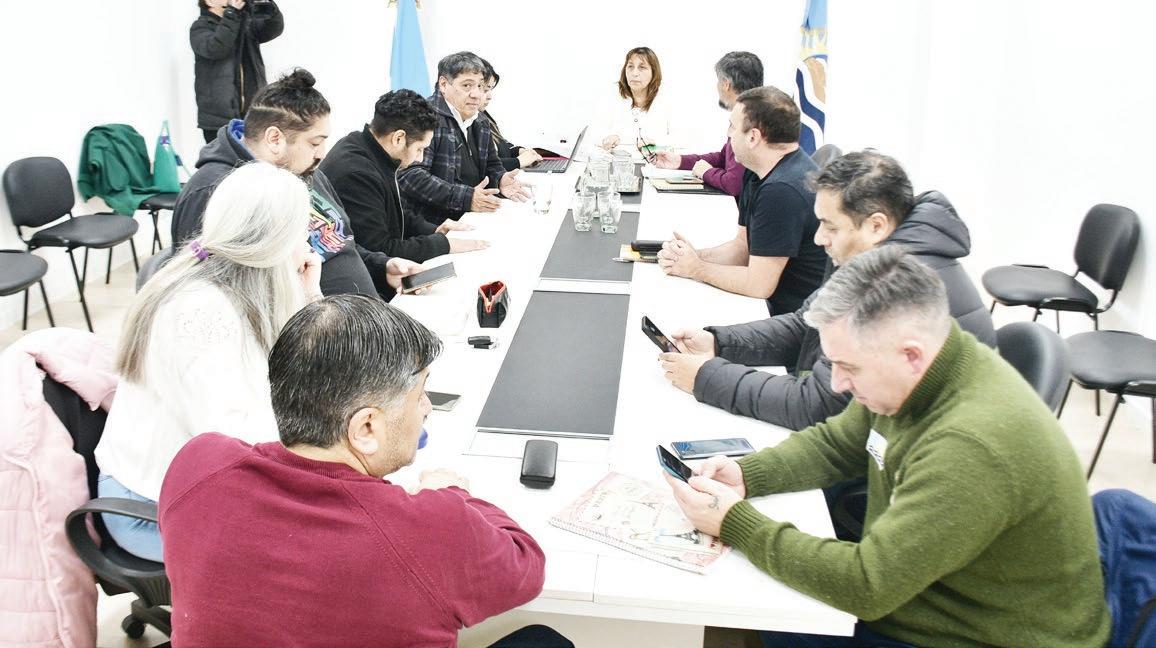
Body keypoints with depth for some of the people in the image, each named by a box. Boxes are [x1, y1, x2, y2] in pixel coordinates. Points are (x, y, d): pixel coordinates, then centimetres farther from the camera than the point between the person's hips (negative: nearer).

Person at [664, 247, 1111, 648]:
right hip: (908, 597, 8)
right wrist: (746, 474, -8)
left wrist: (735, 524, -24)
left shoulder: (972, 446, -34)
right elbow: (835, 444, 9)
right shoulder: (911, 377, -7)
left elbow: (867, 585, -31)